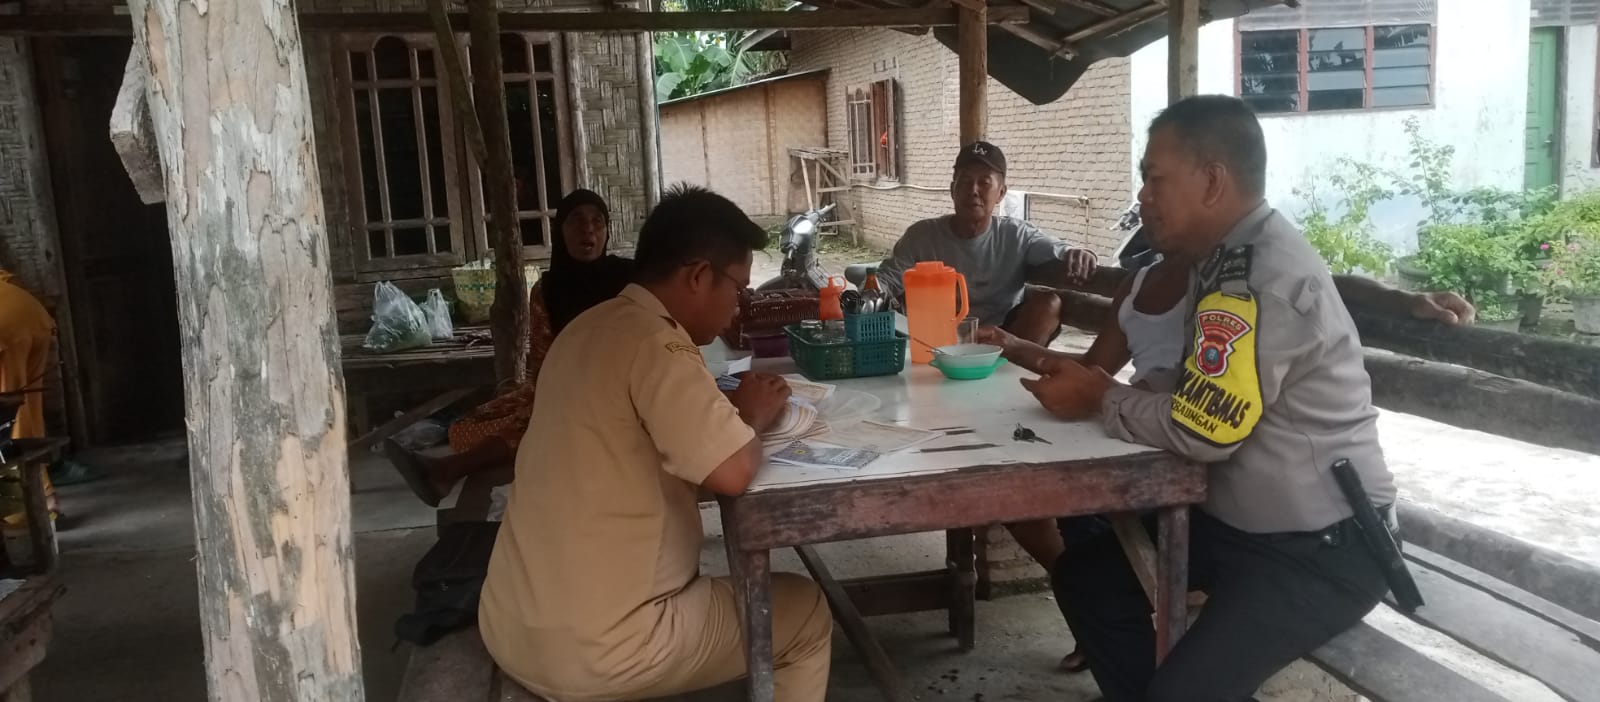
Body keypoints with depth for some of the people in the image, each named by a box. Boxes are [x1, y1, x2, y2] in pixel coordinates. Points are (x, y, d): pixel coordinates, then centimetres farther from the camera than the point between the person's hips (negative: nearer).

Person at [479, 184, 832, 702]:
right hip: (595, 652, -9)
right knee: (806, 615, 11)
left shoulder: (593, 328, 8)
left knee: (708, 592, 35)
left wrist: (730, 411, 5)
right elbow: (732, 472, -27)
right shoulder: (654, 344, -20)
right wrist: (753, 416, -6)